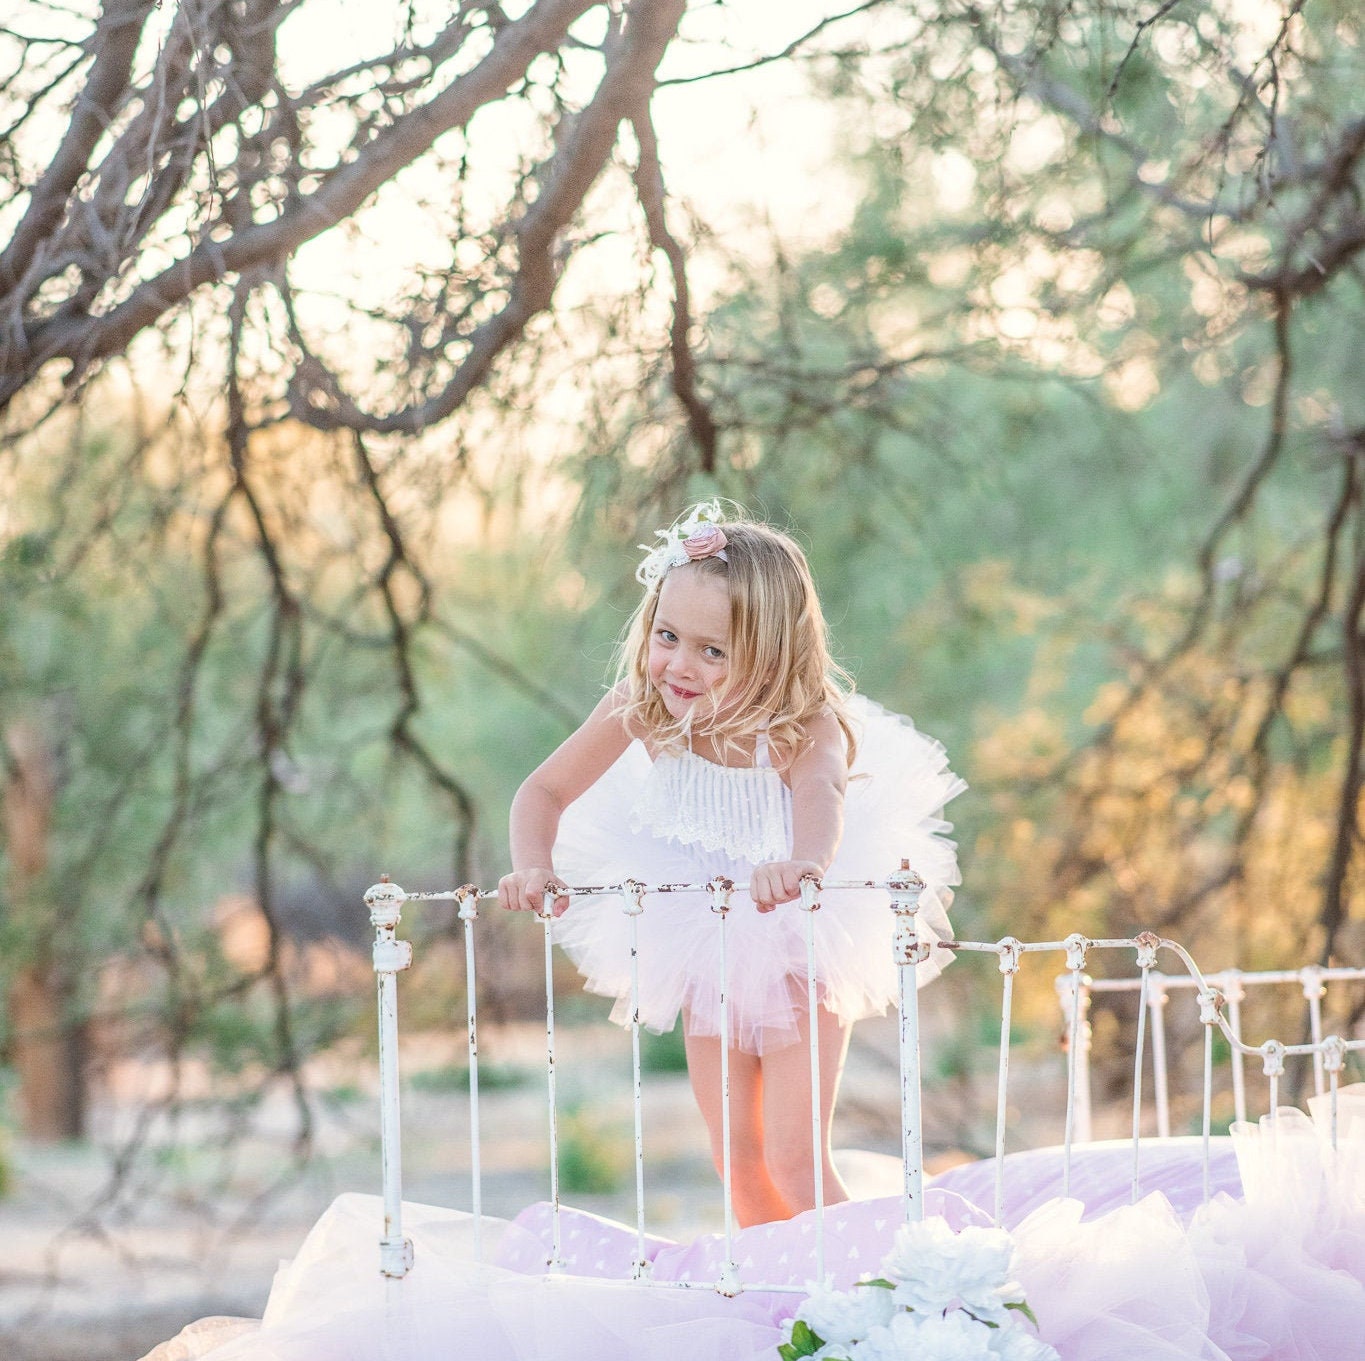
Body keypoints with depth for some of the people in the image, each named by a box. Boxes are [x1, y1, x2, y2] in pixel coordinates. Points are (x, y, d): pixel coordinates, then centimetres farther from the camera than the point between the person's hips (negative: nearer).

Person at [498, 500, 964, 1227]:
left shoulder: (806, 728, -34)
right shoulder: (638, 710, -23)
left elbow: (822, 795, -57)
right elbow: (545, 791, -14)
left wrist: (805, 863, -80)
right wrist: (533, 867, -36)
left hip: (800, 954, -4)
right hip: (703, 950, 4)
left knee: (794, 1160, -6)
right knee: (737, 1155, 12)